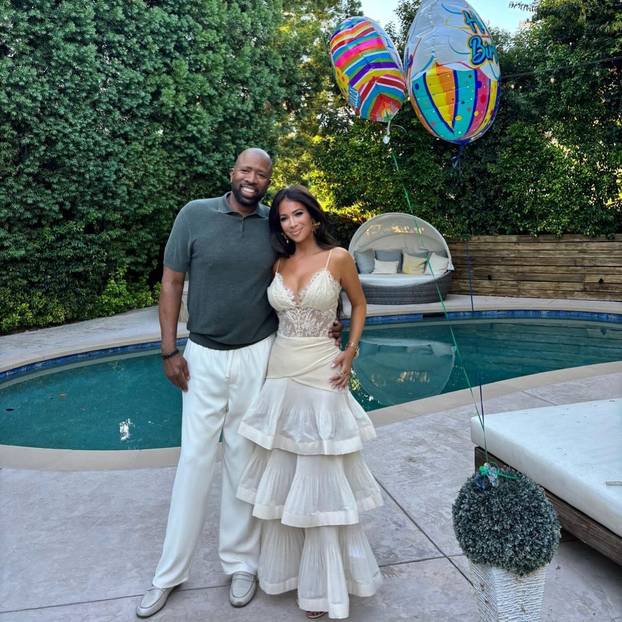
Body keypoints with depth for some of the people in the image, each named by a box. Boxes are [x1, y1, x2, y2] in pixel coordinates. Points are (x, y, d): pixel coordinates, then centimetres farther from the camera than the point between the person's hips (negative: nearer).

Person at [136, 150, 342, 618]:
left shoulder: (274, 225, 0)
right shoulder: (195, 215, -4)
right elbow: (172, 283, -1)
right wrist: (170, 350, -4)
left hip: (258, 356, 1)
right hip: (203, 356, 0)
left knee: (244, 457, 9)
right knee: (194, 457, 7)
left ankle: (241, 562, 27)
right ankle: (171, 572, 23)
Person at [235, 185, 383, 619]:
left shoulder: (338, 258, -5)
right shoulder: (279, 265, 7)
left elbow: (359, 304, 7)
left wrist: (351, 351, -3)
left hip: (320, 375, -4)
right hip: (280, 373, 5)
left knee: (321, 477, 4)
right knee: (281, 475, 12)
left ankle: (324, 581, 21)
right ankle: (287, 566, 31)